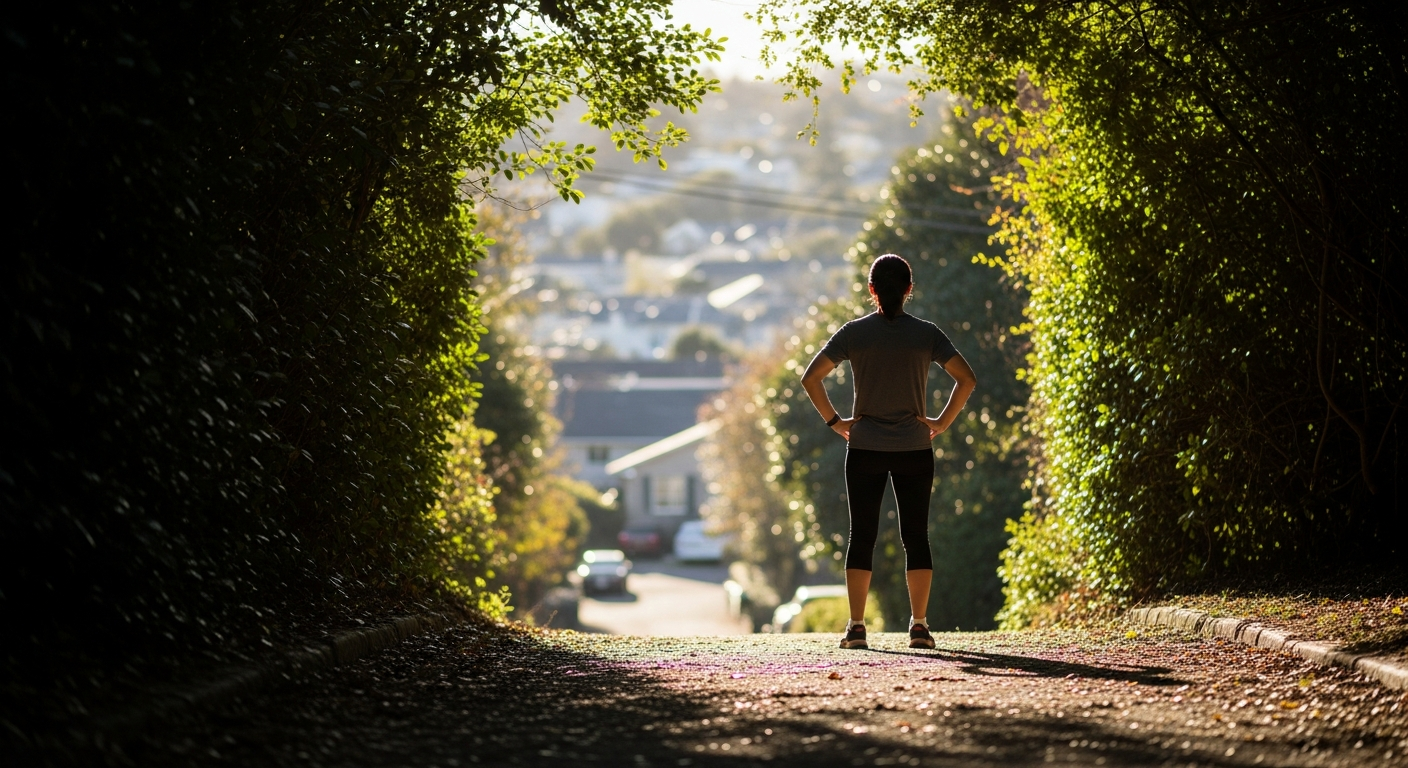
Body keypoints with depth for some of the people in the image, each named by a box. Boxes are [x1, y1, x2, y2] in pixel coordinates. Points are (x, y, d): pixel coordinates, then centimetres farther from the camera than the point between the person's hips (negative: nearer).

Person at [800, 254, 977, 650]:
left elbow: (810, 378, -6)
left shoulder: (854, 332, -2)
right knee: (915, 535, 5)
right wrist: (943, 422, 0)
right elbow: (966, 379, -8)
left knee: (862, 535, 4)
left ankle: (856, 626, -1)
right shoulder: (926, 334, -2)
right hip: (915, 450, 0)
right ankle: (919, 625, 1)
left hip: (864, 449, 0)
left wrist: (835, 421, 1)